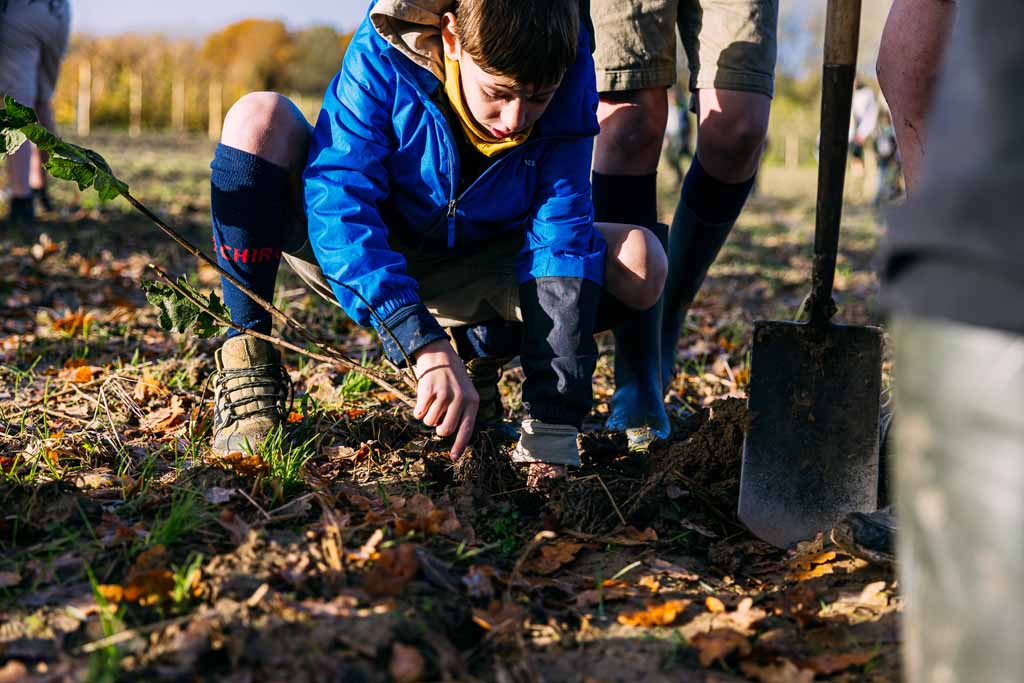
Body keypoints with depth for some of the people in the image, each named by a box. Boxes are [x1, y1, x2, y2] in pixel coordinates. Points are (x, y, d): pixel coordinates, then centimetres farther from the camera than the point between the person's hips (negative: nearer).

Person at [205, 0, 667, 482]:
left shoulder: (568, 80, -22)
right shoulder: (384, 56, -28)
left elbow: (562, 240, -26)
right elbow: (337, 206, -35)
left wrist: (553, 423, -34)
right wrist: (427, 348, -47)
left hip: (466, 272, 2)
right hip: (359, 261, -2)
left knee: (640, 266, -20)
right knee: (259, 119, -29)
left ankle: (480, 351, 5)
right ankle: (248, 370, -19)